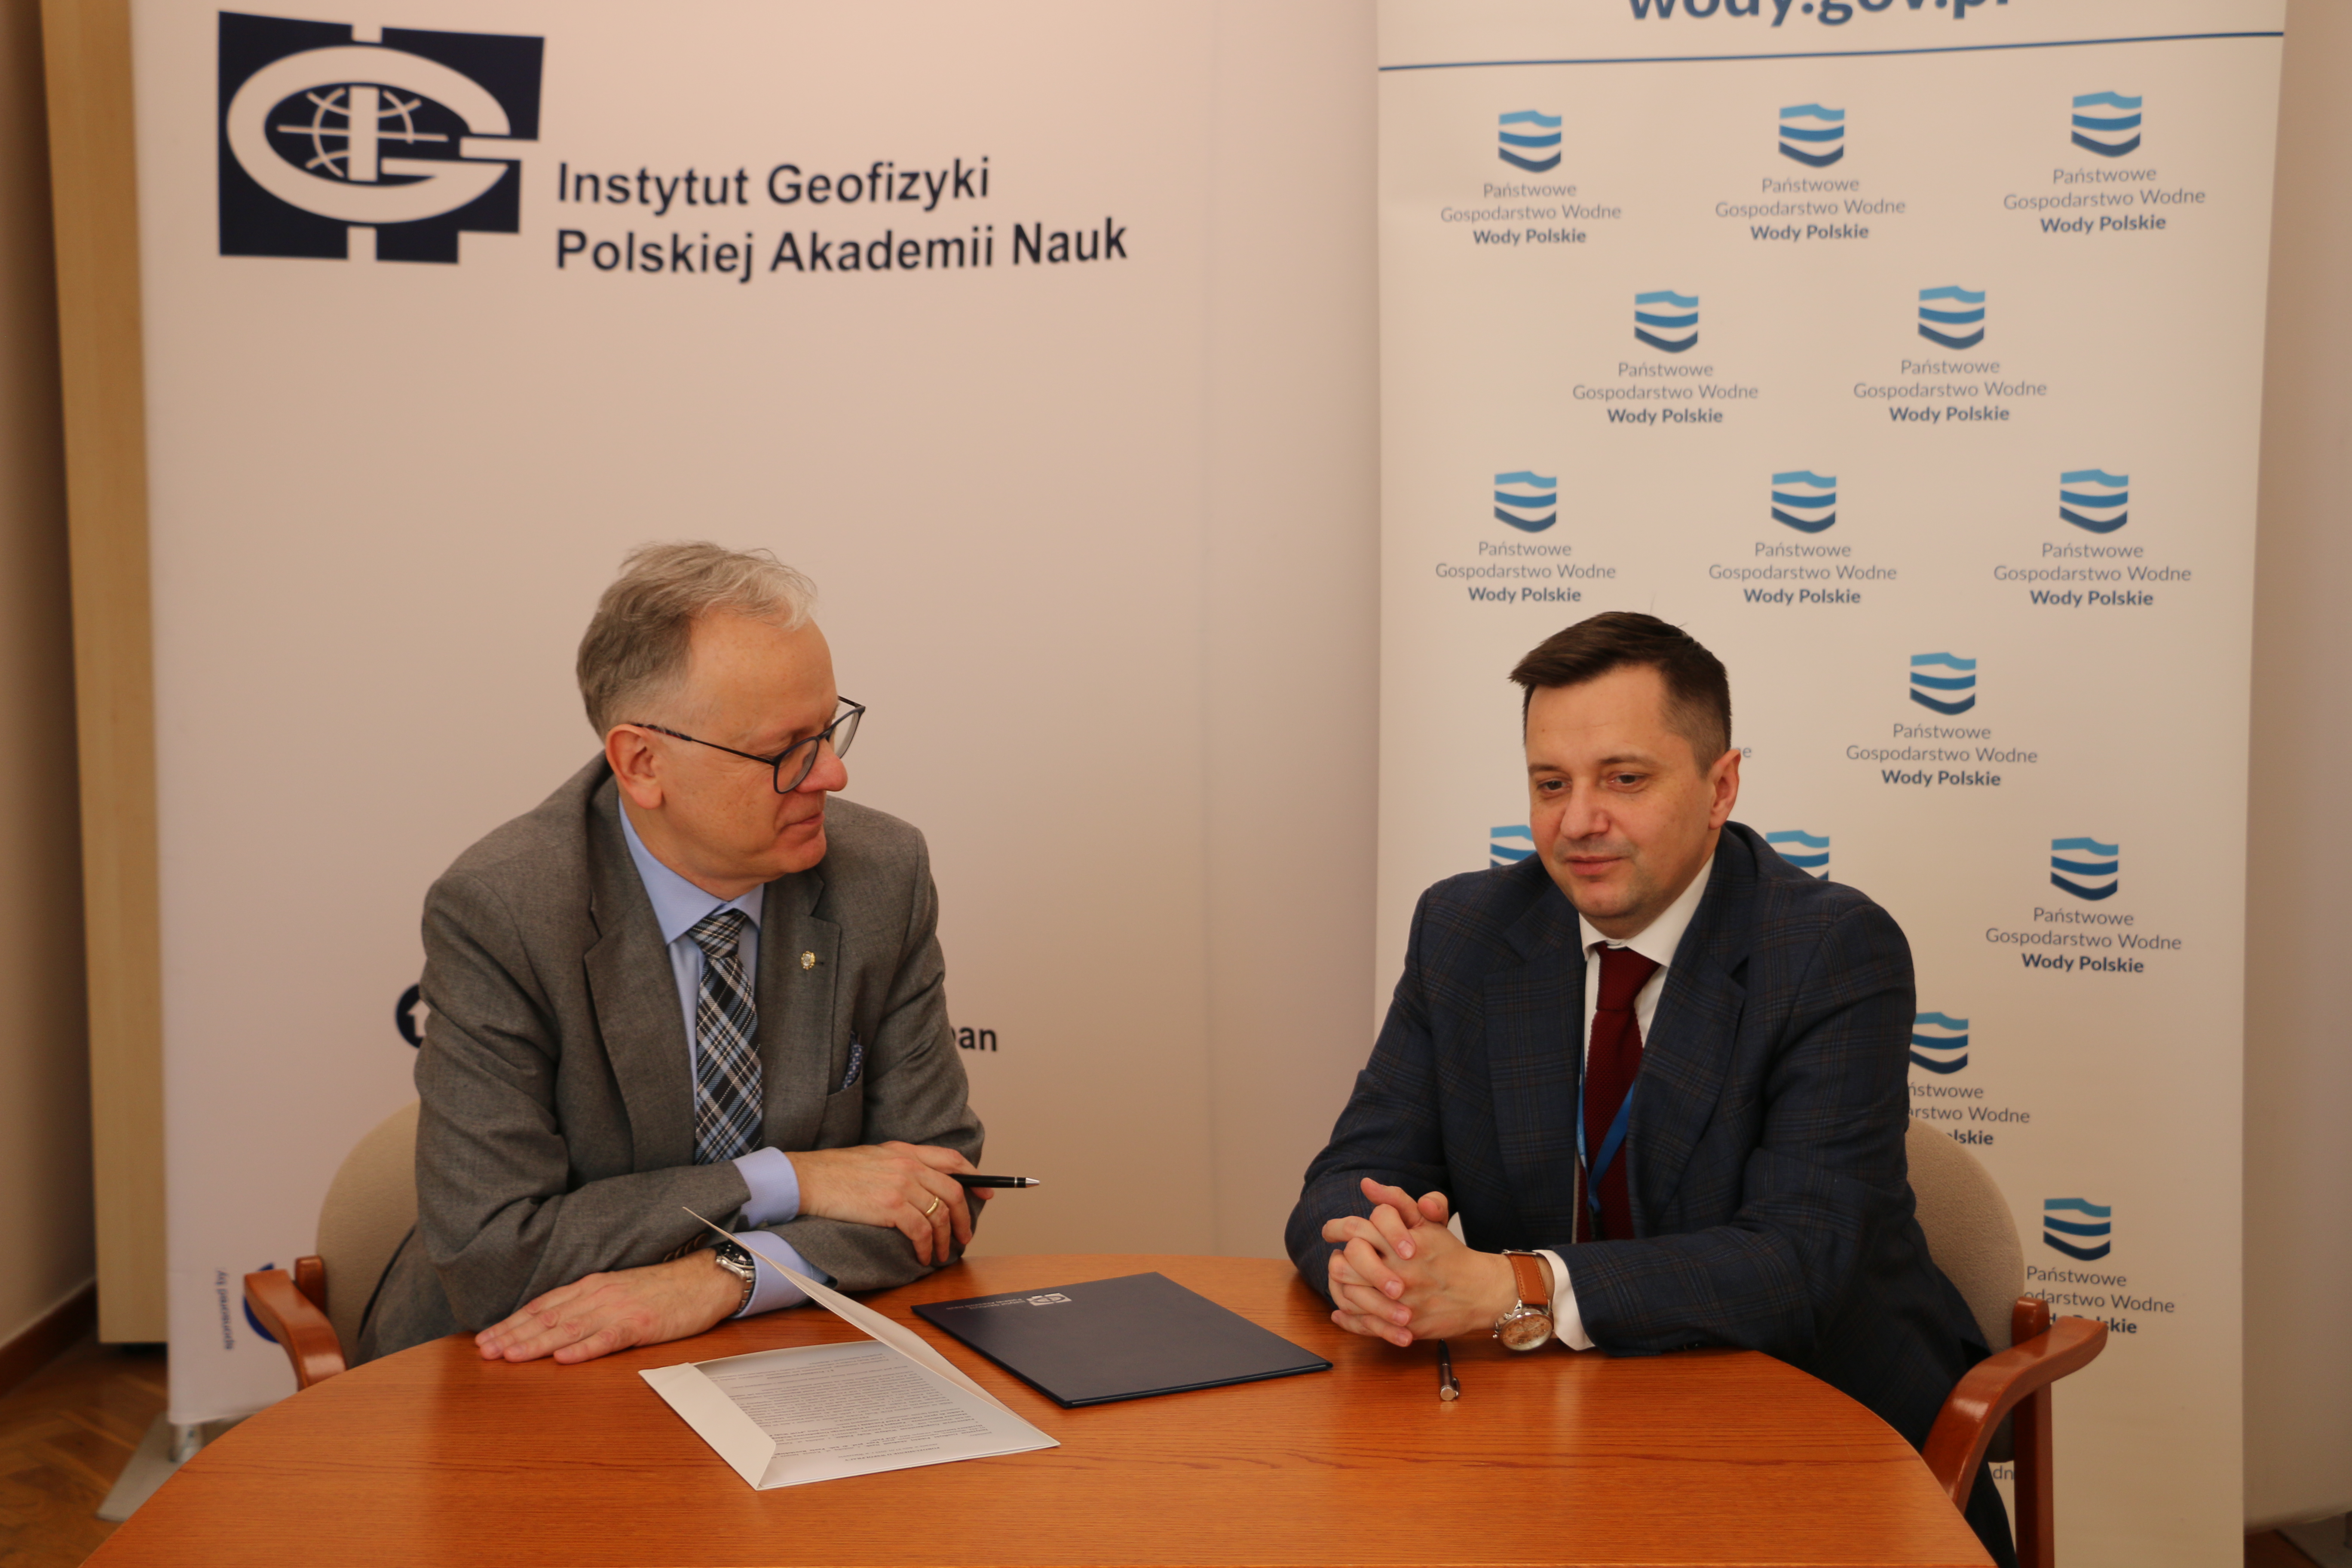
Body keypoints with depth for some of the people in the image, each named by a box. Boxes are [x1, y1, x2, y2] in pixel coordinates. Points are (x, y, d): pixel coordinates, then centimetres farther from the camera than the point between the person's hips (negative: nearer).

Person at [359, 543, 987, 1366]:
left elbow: (942, 1178, -2)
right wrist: (789, 1180, -18)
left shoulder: (883, 874, -6)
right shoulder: (495, 913, -16)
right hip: (520, 1376, -2)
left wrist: (723, 1277, -18)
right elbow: (488, 1257, -18)